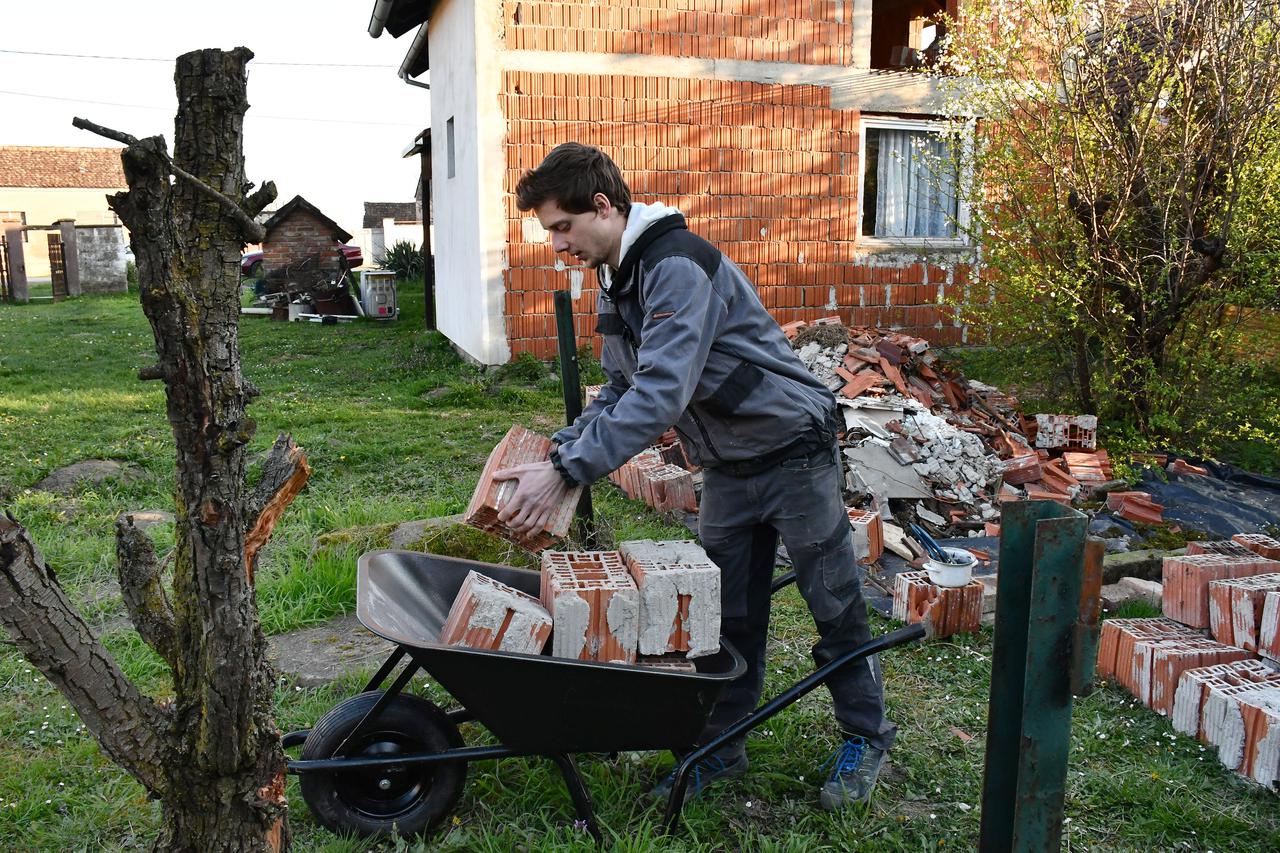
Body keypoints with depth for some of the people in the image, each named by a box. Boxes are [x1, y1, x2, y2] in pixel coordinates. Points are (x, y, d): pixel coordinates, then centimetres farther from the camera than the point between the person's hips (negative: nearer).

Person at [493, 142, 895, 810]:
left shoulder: (678, 266, -27)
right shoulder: (616, 281, 5)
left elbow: (663, 393, -36)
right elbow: (620, 391, 11)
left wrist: (566, 471, -35)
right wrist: (561, 447, -3)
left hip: (793, 451, -8)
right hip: (727, 469, 8)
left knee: (835, 606, 8)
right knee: (727, 617, 12)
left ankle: (866, 737, 26)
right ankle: (720, 747, 25)